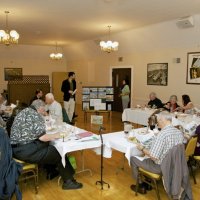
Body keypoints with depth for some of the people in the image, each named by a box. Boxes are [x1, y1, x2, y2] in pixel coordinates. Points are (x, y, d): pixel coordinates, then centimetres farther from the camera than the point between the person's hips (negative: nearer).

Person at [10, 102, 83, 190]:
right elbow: (42, 137, -19)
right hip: (25, 150, -10)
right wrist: (54, 135, -2)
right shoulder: (35, 115, -14)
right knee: (59, 153, -1)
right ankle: (68, 181, 9)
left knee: (48, 146, 20)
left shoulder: (24, 112, 14)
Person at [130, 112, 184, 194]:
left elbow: (153, 157, -26)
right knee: (147, 156, 30)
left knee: (133, 159, 9)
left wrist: (142, 149, -9)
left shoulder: (162, 134, -28)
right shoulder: (179, 132, -3)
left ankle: (141, 186, 22)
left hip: (160, 167, -8)